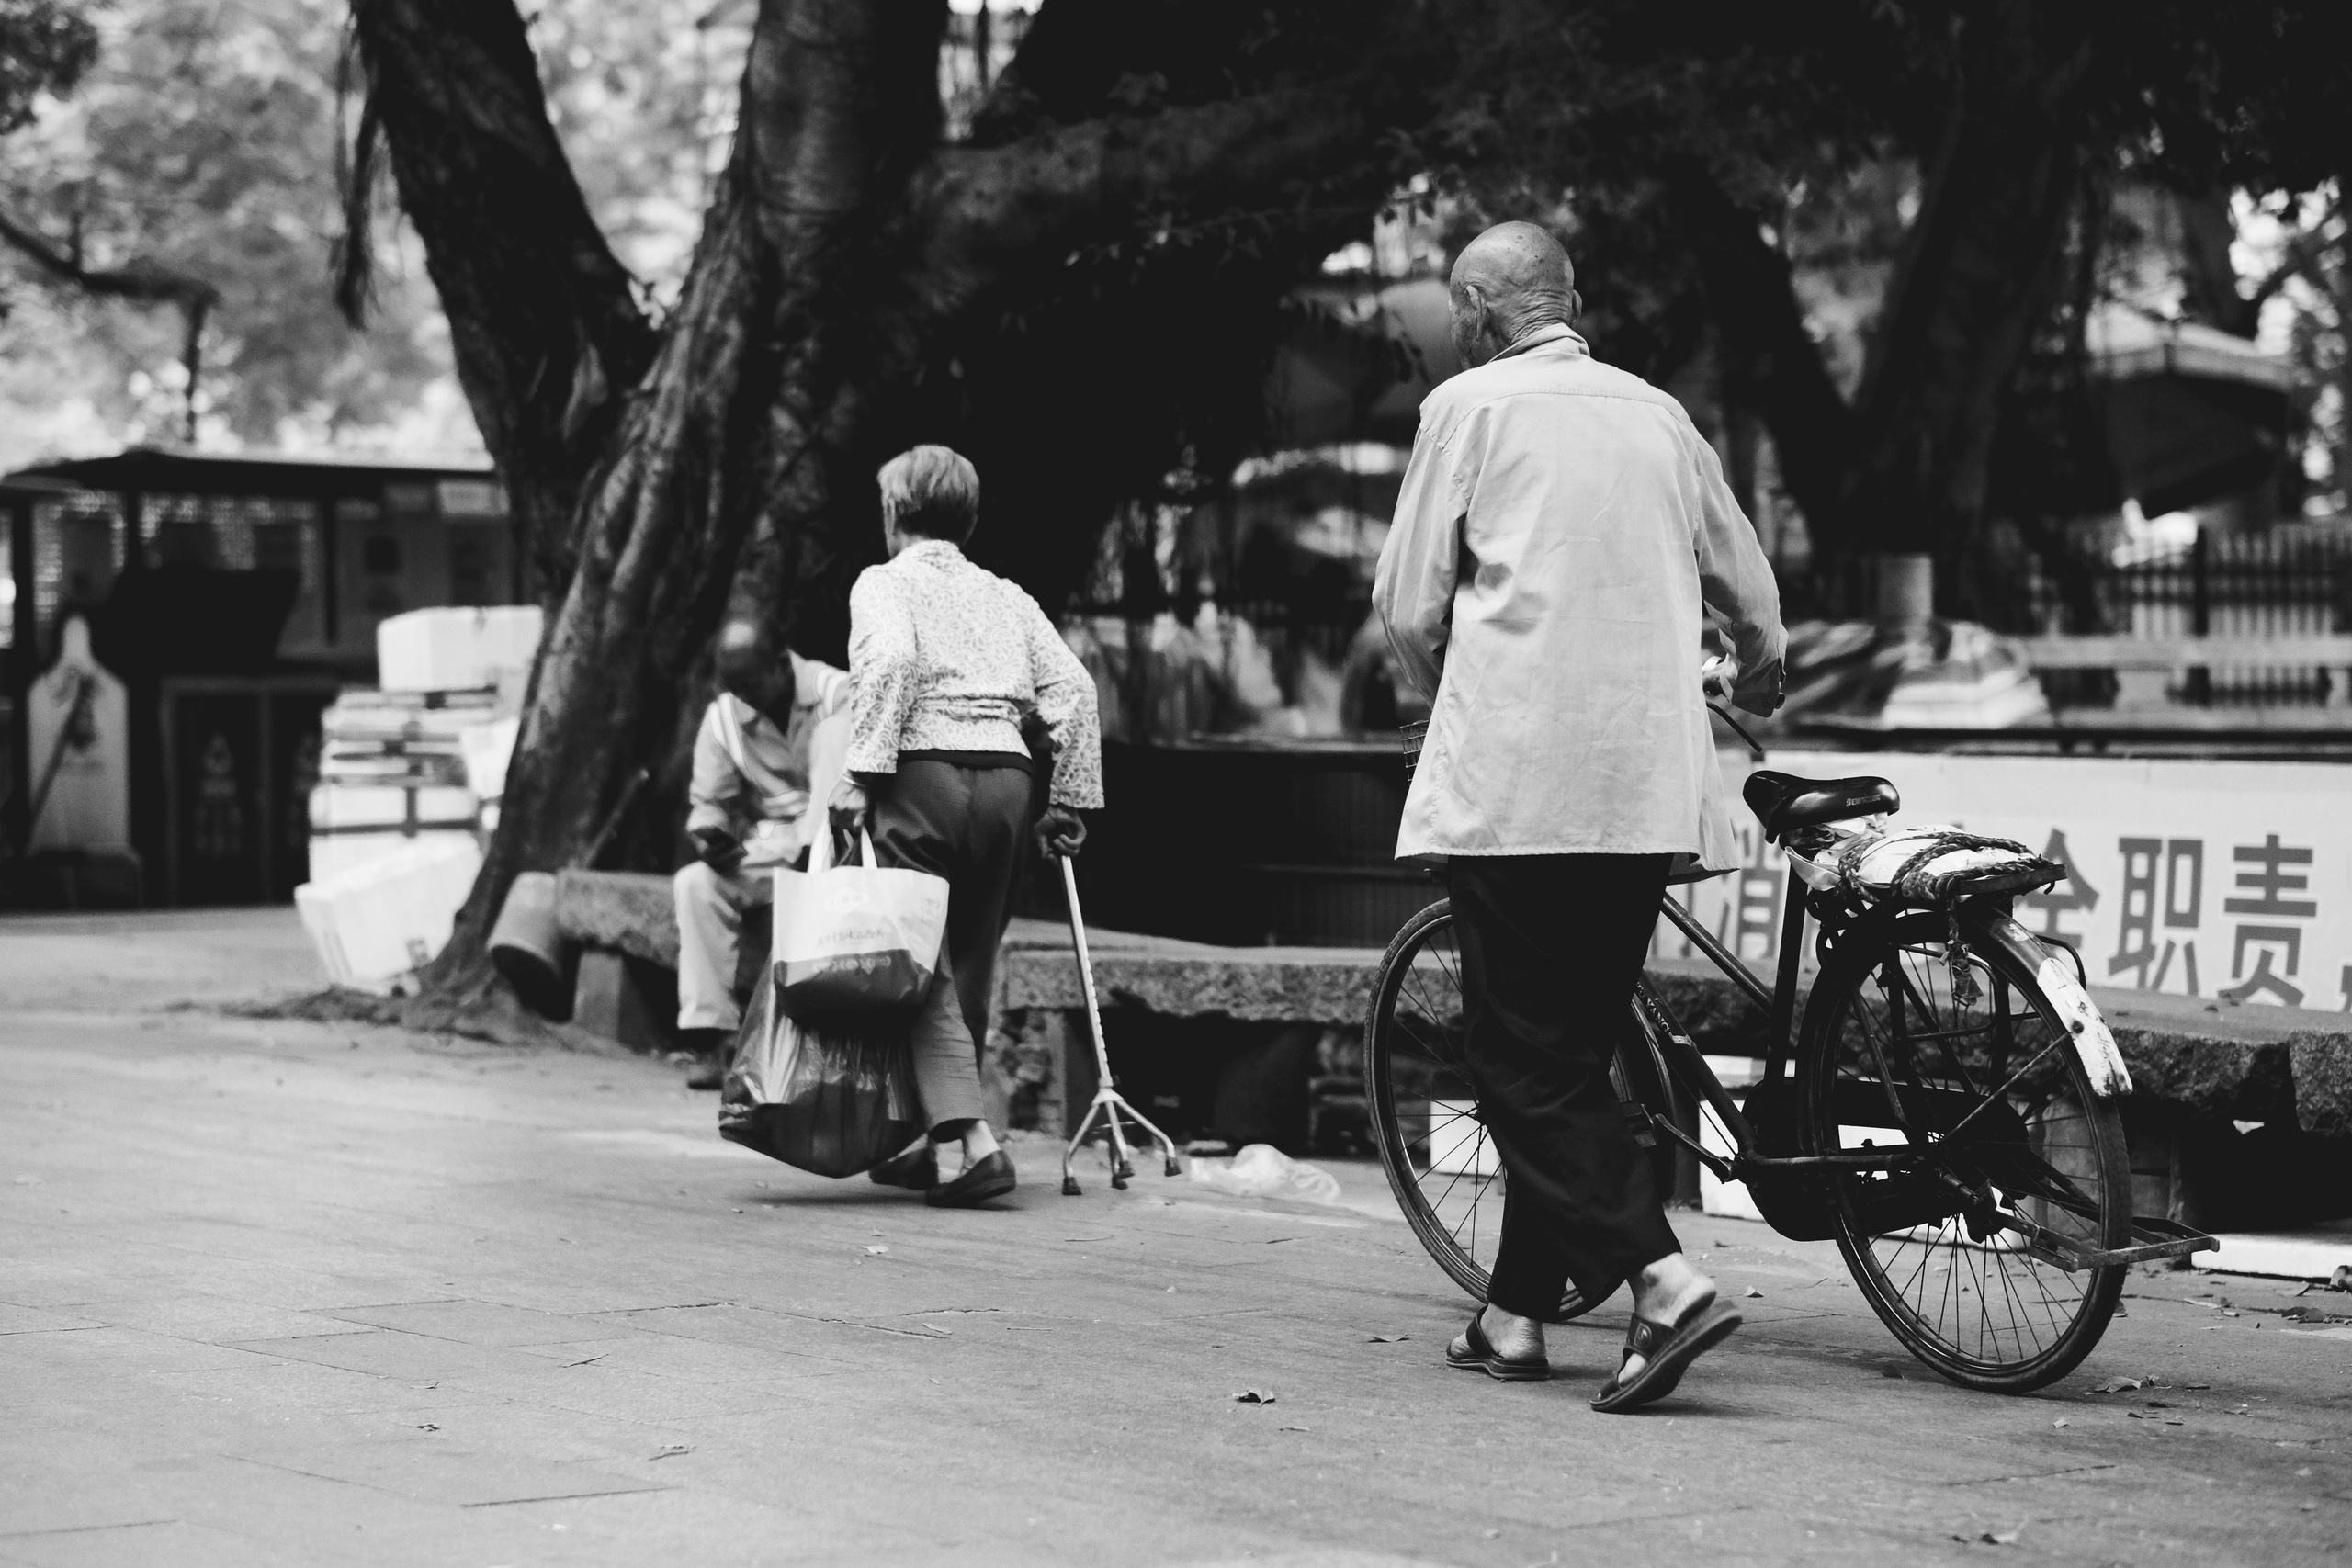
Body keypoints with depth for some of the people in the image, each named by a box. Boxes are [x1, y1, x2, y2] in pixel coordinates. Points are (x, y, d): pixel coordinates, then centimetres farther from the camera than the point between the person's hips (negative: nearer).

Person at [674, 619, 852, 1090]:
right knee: (694, 883, -24)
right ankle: (710, 1038, -27)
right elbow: (706, 801, 9)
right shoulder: (723, 715, 4)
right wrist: (708, 834, -16)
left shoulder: (840, 694, -10)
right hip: (763, 852, 4)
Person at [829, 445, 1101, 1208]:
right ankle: (942, 1140, 19)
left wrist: (862, 773, -15)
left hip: (926, 772, -5)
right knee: (969, 967, 12)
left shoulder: (884, 582, 8)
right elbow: (1072, 685, 9)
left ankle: (968, 1141, -18)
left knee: (922, 965, -4)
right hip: (1008, 776, 5)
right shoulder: (1005, 595, 22)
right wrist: (1070, 799, 10)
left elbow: (890, 661, -14)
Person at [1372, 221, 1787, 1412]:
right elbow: (1752, 595, 22)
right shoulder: (1658, 414, 15)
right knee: (1573, 1047, 13)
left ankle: (1662, 1280, -18)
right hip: (1650, 783, 5)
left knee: (1527, 1059, -3)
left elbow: (1409, 610, 0)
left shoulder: (1470, 407, 1)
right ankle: (1518, 1309, 18)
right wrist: (1760, 684, 45)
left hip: (1514, 776, -5)